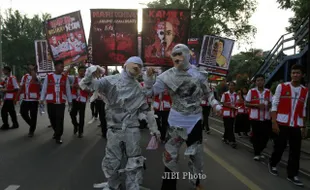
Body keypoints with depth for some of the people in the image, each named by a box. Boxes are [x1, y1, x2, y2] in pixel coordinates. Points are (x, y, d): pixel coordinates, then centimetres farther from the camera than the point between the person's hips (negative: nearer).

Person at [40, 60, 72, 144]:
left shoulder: (65, 77, 2)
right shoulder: (48, 76, 0)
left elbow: (68, 89, 6)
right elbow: (44, 88, 4)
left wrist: (70, 101, 7)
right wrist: (41, 99, 2)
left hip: (61, 102, -1)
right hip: (50, 101, 1)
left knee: (60, 119, -4)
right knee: (52, 118, 12)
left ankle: (58, 137, 6)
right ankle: (56, 131, 37)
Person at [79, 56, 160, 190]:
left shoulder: (139, 89, 7)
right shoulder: (111, 81, -5)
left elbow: (147, 110, 14)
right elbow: (86, 85, -11)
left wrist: (154, 129, 15)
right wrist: (89, 75, -33)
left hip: (132, 130, 2)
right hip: (114, 129, -2)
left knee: (134, 162, 8)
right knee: (112, 161, 12)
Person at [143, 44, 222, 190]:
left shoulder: (198, 73, -7)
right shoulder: (168, 75, -7)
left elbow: (208, 93, 6)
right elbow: (151, 91, -4)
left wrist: (216, 105, -8)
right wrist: (148, 76, -20)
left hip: (194, 120, 0)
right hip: (176, 120, 0)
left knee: (197, 153, 15)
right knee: (170, 153, 6)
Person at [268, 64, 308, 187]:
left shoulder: (305, 91, 9)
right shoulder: (281, 87, -2)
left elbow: (303, 110, 14)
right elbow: (274, 105, -4)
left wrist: (303, 126, 10)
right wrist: (274, 122, -11)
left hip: (297, 125, 3)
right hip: (282, 123, -3)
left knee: (295, 150, 3)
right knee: (280, 146, 4)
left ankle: (292, 175, 14)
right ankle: (272, 164, 29)